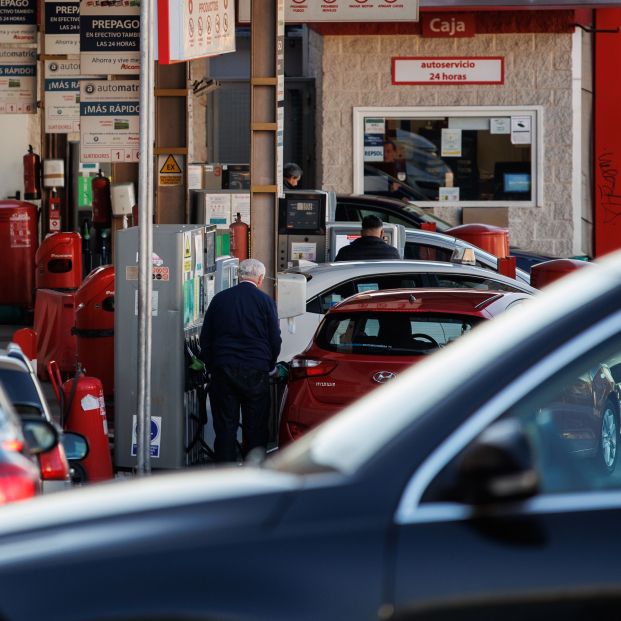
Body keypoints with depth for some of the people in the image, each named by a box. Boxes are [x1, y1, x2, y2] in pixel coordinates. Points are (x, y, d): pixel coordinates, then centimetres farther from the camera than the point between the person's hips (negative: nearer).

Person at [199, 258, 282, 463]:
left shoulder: (219, 299, 5)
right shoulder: (265, 301, -2)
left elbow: (205, 338, 8)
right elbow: (275, 340, 1)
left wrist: (211, 366, 17)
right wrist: (269, 367, 16)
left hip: (223, 371, 2)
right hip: (256, 372, -2)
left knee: (224, 425, 4)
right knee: (255, 425, 5)